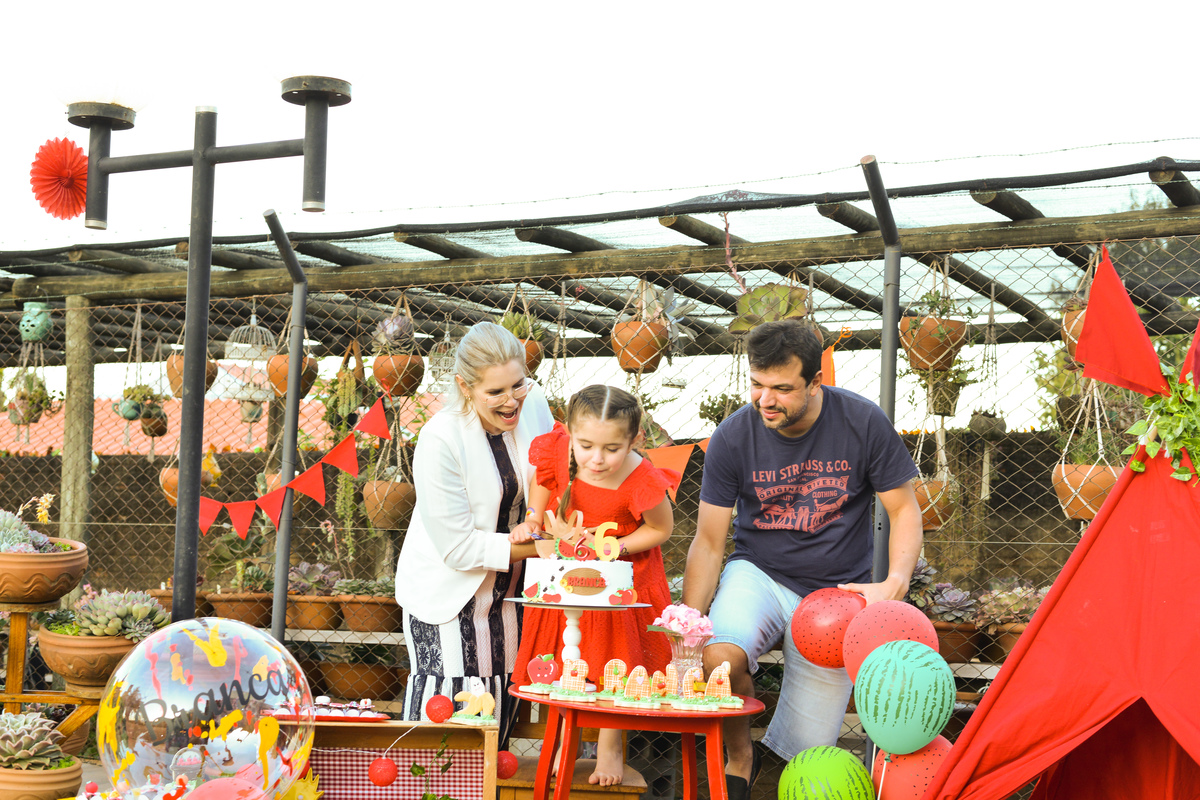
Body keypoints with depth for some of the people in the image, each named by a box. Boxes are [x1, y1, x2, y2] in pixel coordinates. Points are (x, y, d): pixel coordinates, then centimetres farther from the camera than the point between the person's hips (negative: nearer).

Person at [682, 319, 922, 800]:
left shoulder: (863, 423, -12)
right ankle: (739, 758, -3)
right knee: (719, 657, -34)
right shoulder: (732, 438, -10)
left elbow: (904, 510, -2)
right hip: (759, 575, 0)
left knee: (807, 752, -2)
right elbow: (708, 542, -5)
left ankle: (772, 751, 37)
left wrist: (896, 583, -21)